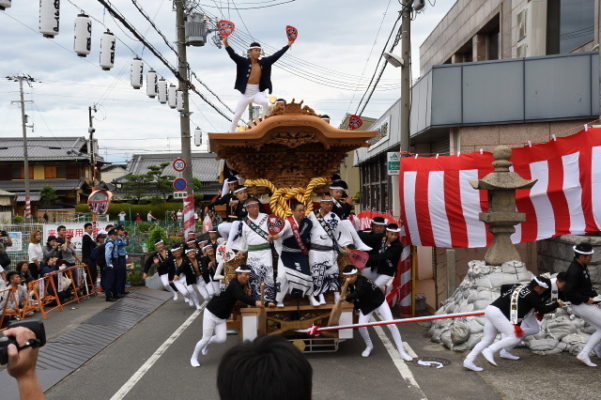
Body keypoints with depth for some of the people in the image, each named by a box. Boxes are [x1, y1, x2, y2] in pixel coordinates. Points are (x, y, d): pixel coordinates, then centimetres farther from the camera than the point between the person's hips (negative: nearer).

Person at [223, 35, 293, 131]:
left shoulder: (264, 62, 3)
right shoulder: (244, 62, -6)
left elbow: (276, 55, 5)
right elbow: (233, 55, -18)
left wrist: (288, 45, 5)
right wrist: (226, 45, -34)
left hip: (257, 93, 1)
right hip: (246, 94, -1)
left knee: (266, 103, -32)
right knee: (237, 115, 8)